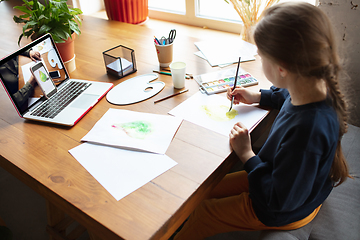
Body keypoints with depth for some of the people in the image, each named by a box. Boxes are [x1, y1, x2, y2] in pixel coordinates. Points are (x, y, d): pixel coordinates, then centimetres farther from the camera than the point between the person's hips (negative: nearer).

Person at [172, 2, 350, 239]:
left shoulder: (306, 130, -45)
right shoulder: (319, 88, -18)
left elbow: (280, 200, -31)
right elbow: (288, 96, 12)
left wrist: (247, 154, -22)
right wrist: (258, 96, 7)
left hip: (285, 213, -8)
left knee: (202, 214, 9)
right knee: (209, 191, 19)